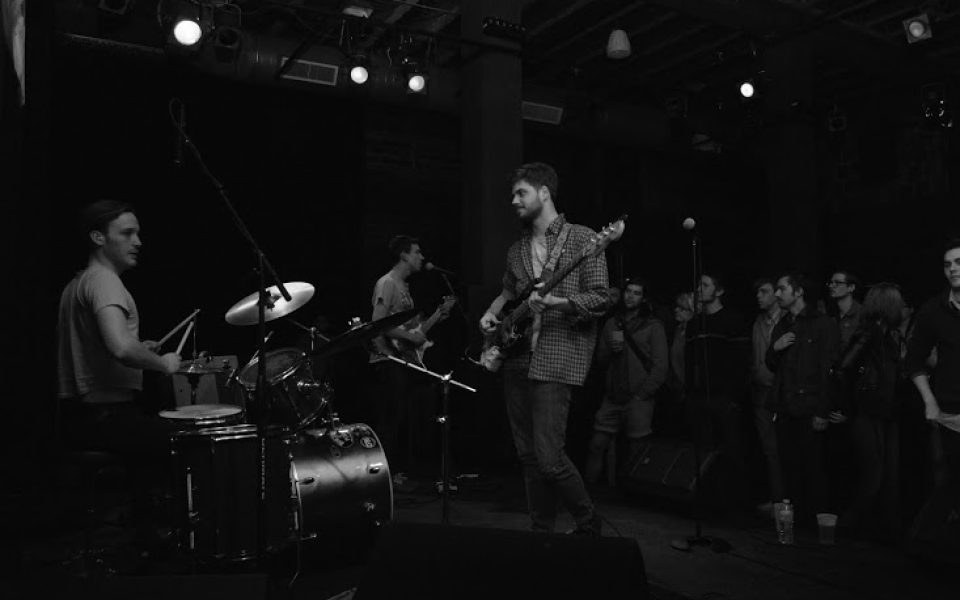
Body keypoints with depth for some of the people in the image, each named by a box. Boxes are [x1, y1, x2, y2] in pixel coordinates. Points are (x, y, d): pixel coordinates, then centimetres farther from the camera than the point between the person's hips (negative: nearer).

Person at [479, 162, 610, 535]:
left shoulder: (581, 239, -3)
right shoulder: (517, 249, 16)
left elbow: (599, 299, -9)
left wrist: (555, 302, -23)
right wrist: (492, 312, 9)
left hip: (556, 360, -7)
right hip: (516, 359, 7)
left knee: (548, 457, -11)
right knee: (528, 456, 11)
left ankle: (588, 525, 13)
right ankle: (541, 532, 25)